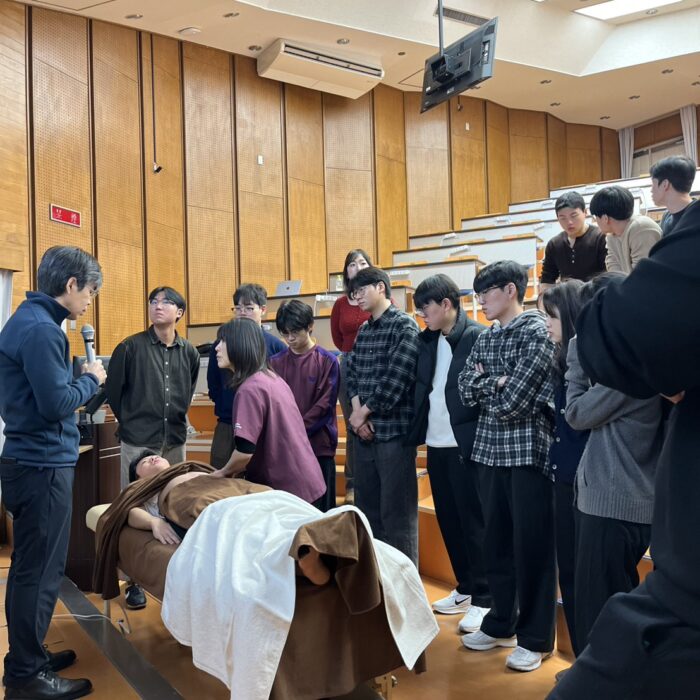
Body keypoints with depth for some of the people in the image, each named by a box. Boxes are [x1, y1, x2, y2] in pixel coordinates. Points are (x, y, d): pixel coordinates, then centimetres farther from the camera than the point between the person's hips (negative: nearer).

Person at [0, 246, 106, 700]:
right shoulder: (41, 329, -19)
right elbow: (57, 404, -22)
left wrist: (82, 380, 8)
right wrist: (91, 379, -7)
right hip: (43, 466, -10)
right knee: (39, 571, 0)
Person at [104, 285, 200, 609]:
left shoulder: (189, 352, 5)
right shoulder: (131, 347, -6)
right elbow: (112, 390, 1)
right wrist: (131, 421, 7)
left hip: (175, 441, 4)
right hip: (138, 442, -4)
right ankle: (135, 581, 11)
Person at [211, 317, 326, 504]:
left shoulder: (250, 389, -20)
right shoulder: (273, 378, 9)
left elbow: (245, 450, -25)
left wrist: (223, 473, -5)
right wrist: (237, 470, 14)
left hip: (286, 488, -9)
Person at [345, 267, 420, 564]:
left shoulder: (404, 326, -8)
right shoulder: (363, 331, 16)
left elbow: (396, 379, -15)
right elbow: (352, 373, 12)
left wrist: (363, 412, -7)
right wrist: (357, 411, -6)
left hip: (394, 432, -8)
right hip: (366, 431, 8)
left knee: (397, 513, -3)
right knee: (367, 509, 14)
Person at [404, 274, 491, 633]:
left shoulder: (477, 337, -10)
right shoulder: (427, 340, 10)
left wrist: (480, 439, -16)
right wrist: (417, 430, 3)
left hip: (465, 444, -7)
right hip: (436, 443, 7)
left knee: (473, 521, 2)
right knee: (448, 520, 15)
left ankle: (484, 599, 14)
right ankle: (465, 589, 30)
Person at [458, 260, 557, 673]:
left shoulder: (537, 332, -11)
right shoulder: (486, 338, 12)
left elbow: (514, 400, -18)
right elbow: (466, 391, 2)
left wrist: (486, 387, -2)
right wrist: (496, 384, -12)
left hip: (529, 449, -7)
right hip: (493, 449, 7)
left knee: (532, 545, 2)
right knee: (496, 542, 14)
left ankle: (536, 638, 15)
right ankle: (502, 624, 30)